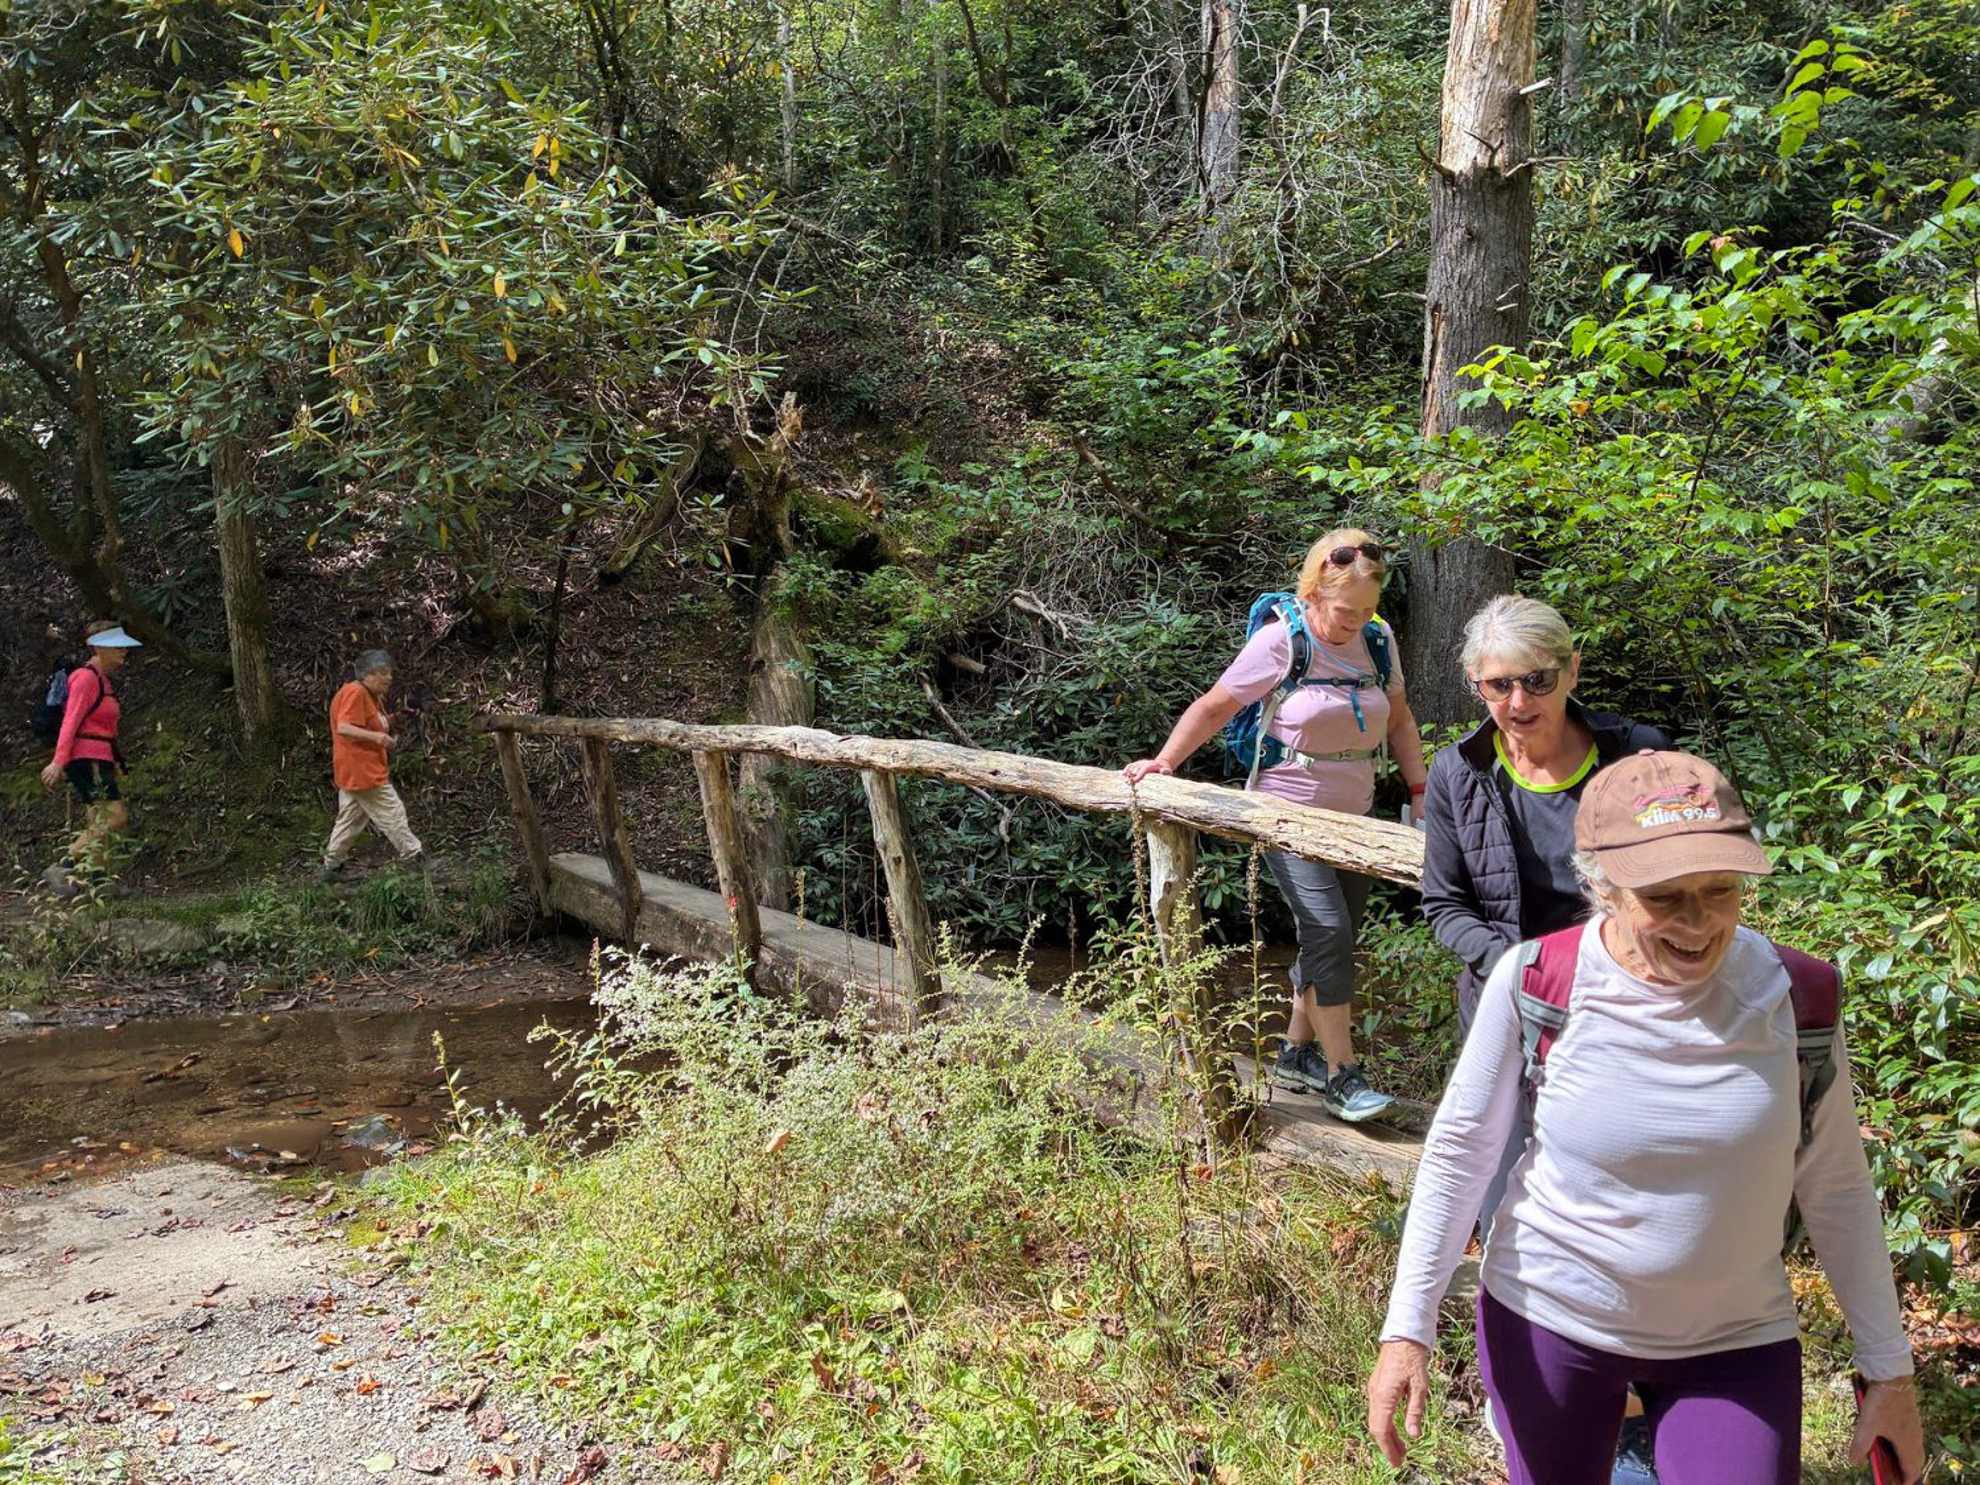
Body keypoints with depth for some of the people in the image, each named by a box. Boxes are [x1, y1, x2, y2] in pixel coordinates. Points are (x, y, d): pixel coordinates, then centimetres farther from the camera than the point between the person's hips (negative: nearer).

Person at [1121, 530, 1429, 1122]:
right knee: (1327, 929, -16)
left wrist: (1420, 792, 7)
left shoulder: (1378, 638, 2)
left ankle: (1295, 1054, 26)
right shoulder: (1280, 641, -14)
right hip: (1286, 811, -6)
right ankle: (1340, 1074, -7)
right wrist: (1164, 761, -14)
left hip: (1351, 817, 6)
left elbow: (1398, 720, 13)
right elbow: (1215, 707, -7)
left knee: (1331, 940, 10)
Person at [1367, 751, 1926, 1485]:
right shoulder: (1534, 983, -18)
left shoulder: (1798, 995, -13)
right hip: (1547, 1319, -1)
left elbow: (1836, 1190, -1)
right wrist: (1407, 1328, -12)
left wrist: (1889, 1368, 4)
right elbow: (1459, 1150, -10)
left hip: (1734, 1343, 1)